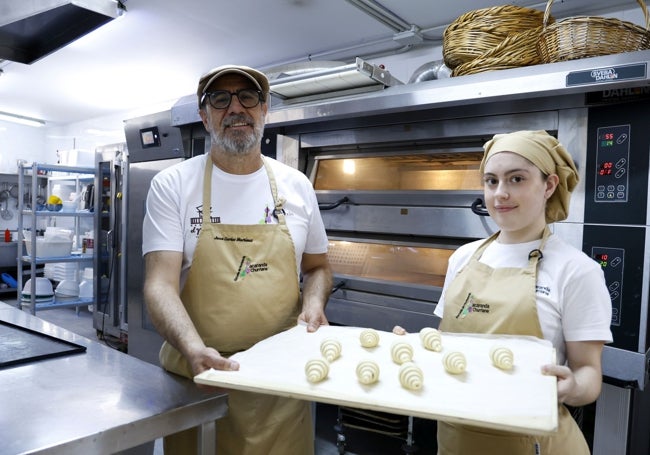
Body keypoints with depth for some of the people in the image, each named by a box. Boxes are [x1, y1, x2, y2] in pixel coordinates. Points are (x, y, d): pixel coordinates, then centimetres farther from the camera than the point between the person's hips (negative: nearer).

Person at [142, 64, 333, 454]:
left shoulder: (296, 186, 2)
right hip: (198, 375, -2)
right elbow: (161, 284, -13)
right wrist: (195, 350, -29)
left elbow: (318, 266, 12)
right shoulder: (173, 185, -6)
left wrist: (314, 302, -8)